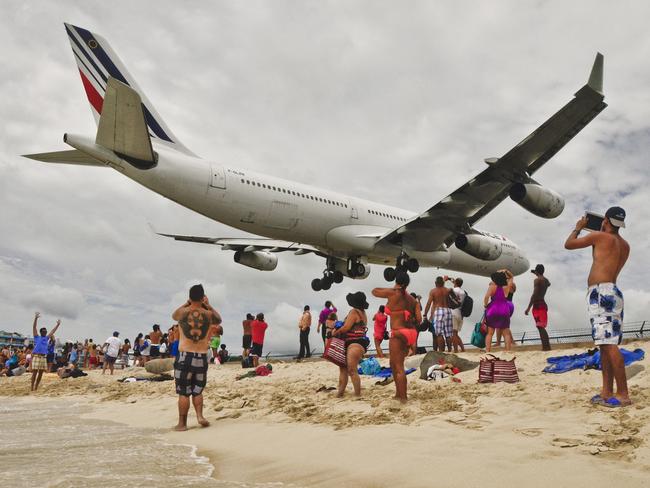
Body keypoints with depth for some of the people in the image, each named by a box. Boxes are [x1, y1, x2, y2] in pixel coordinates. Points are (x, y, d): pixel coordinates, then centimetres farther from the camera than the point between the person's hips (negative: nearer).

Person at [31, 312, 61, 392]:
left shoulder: (46, 338, 17)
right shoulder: (37, 337, 5)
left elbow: (52, 331, 25)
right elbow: (34, 327, -3)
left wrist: (58, 324, 25)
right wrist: (36, 318, -11)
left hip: (44, 357, 6)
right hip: (36, 356, -6)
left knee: (40, 373, 6)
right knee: (35, 372, -8)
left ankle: (36, 387, 14)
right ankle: (32, 387, -6)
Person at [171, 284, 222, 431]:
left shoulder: (182, 312, -4)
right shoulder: (208, 314, -1)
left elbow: (173, 315, 22)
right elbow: (219, 319, 22)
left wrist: (186, 303, 26)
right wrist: (208, 305, 26)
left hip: (184, 356, -2)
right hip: (202, 358, 2)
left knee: (183, 392, 6)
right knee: (197, 391, 18)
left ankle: (182, 423, 12)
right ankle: (200, 415, 3)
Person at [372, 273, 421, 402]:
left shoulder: (392, 293, -5)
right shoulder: (413, 299, 9)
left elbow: (374, 291, 12)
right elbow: (419, 319, 0)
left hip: (399, 334, -7)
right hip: (411, 333, 7)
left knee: (399, 367, -4)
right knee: (394, 363, 21)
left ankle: (403, 398, -6)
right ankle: (398, 393, 29)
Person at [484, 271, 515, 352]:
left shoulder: (492, 286, -3)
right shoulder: (506, 287, 3)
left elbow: (486, 297, -16)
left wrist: (486, 305, -2)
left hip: (493, 310, -1)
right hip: (504, 310, 2)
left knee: (489, 333, 2)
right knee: (506, 333, 10)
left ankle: (487, 351, -5)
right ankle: (508, 350, 6)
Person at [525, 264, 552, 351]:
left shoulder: (537, 280, -10)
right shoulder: (546, 280, 15)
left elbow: (534, 294, -19)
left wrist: (528, 308, -19)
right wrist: (537, 274, 49)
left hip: (538, 305, -9)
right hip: (543, 304, 9)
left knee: (540, 327, -12)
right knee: (542, 328, 13)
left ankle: (546, 347, -19)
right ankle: (547, 347, 13)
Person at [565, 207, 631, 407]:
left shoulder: (599, 237, -4)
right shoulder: (625, 246, 18)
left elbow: (568, 244, 4)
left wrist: (578, 228, 22)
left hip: (601, 293, -9)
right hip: (612, 292, 9)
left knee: (609, 344, -13)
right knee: (606, 345, 9)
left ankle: (623, 394, -15)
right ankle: (607, 392, 10)